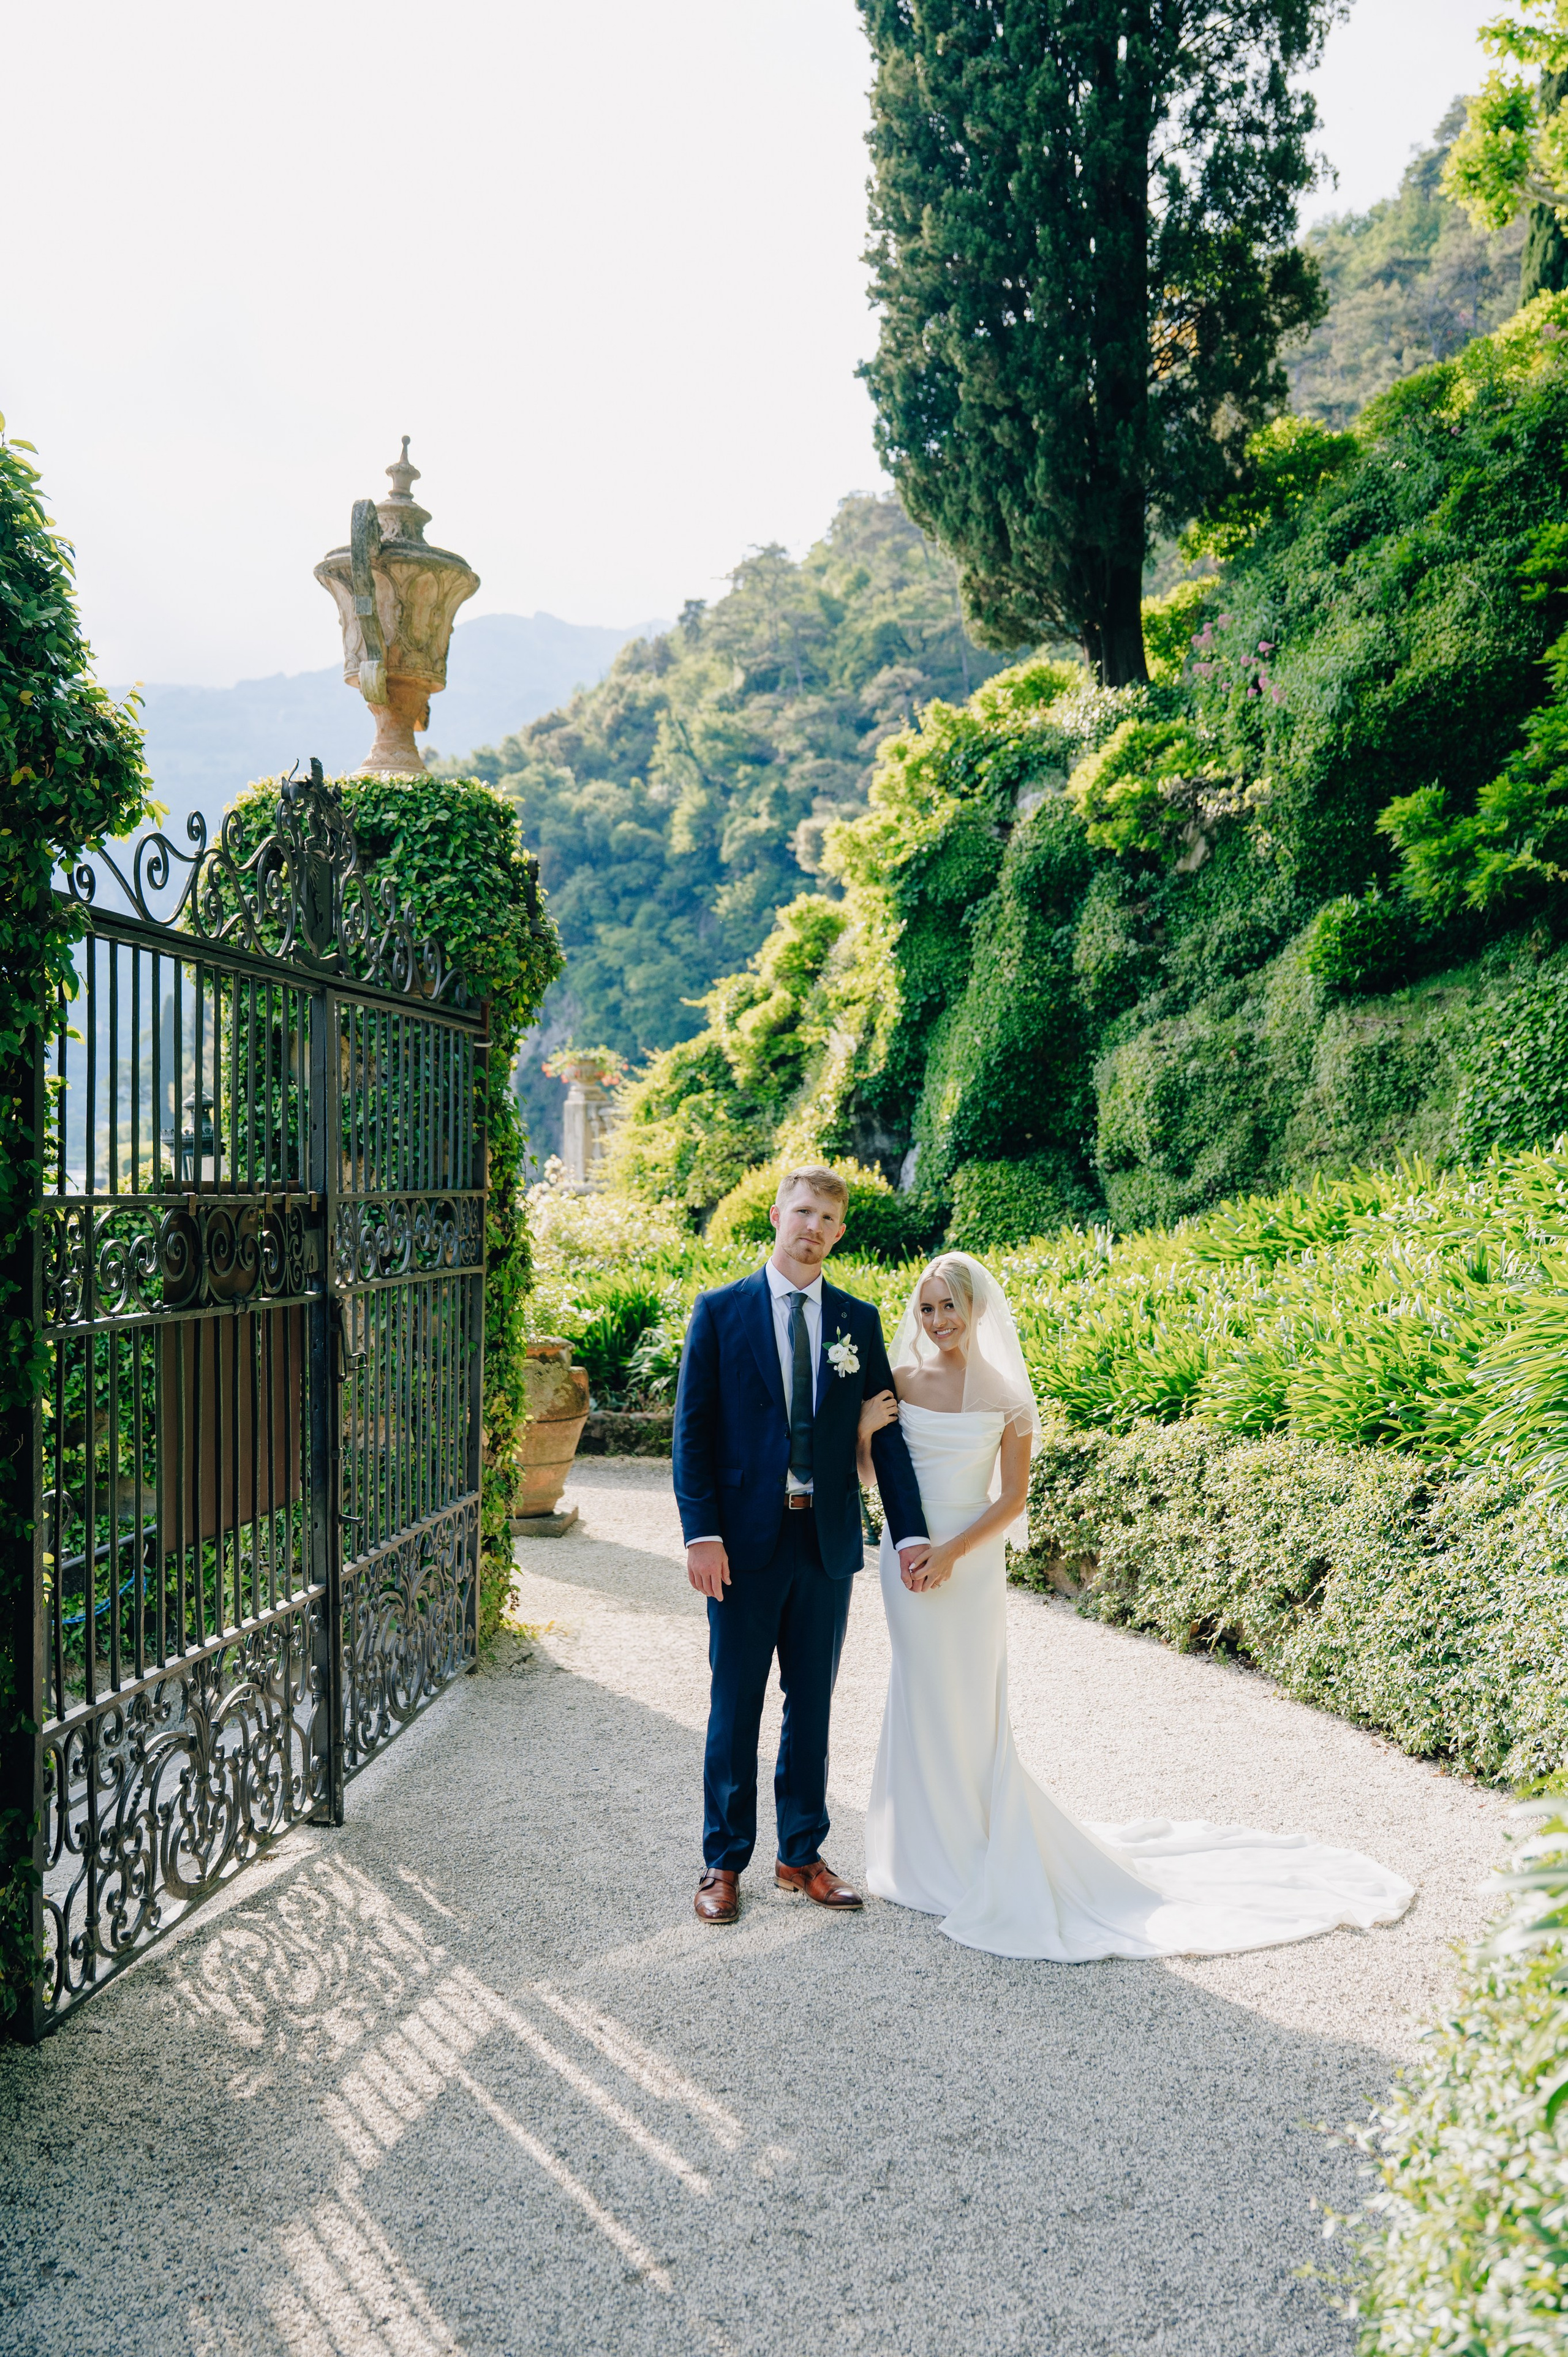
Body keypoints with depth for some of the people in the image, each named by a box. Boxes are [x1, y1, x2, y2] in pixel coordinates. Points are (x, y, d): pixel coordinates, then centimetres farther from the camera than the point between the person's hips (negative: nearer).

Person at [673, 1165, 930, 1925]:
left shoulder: (859, 1320, 6)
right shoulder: (720, 1311, -2)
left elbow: (885, 1430, 5)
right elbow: (692, 1428, -4)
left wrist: (910, 1531, -4)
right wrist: (701, 1533, -13)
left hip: (828, 1541, 3)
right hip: (746, 1541, -3)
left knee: (812, 1704, 13)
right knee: (735, 1707, 6)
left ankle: (802, 1855, 27)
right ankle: (724, 1863, 21)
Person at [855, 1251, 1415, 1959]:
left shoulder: (1004, 1394, -6)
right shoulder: (901, 1382, 1)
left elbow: (1012, 1499, -5)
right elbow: (872, 1479, 7)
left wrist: (953, 1553, -15)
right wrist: (864, 1432, -13)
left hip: (972, 1564, -3)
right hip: (907, 1559, 4)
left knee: (968, 1707, 3)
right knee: (919, 1699, 13)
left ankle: (982, 1854, 21)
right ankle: (932, 1852, 30)